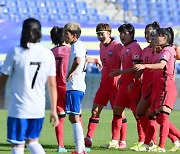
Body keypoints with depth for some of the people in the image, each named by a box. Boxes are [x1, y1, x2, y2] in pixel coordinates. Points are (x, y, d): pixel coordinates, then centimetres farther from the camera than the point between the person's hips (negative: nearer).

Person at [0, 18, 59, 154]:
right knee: (32, 141, 21)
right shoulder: (48, 54, 2)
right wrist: (54, 110, 10)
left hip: (19, 108, -4)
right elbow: (52, 85, 4)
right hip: (38, 108, 4)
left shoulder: (15, 52, -7)